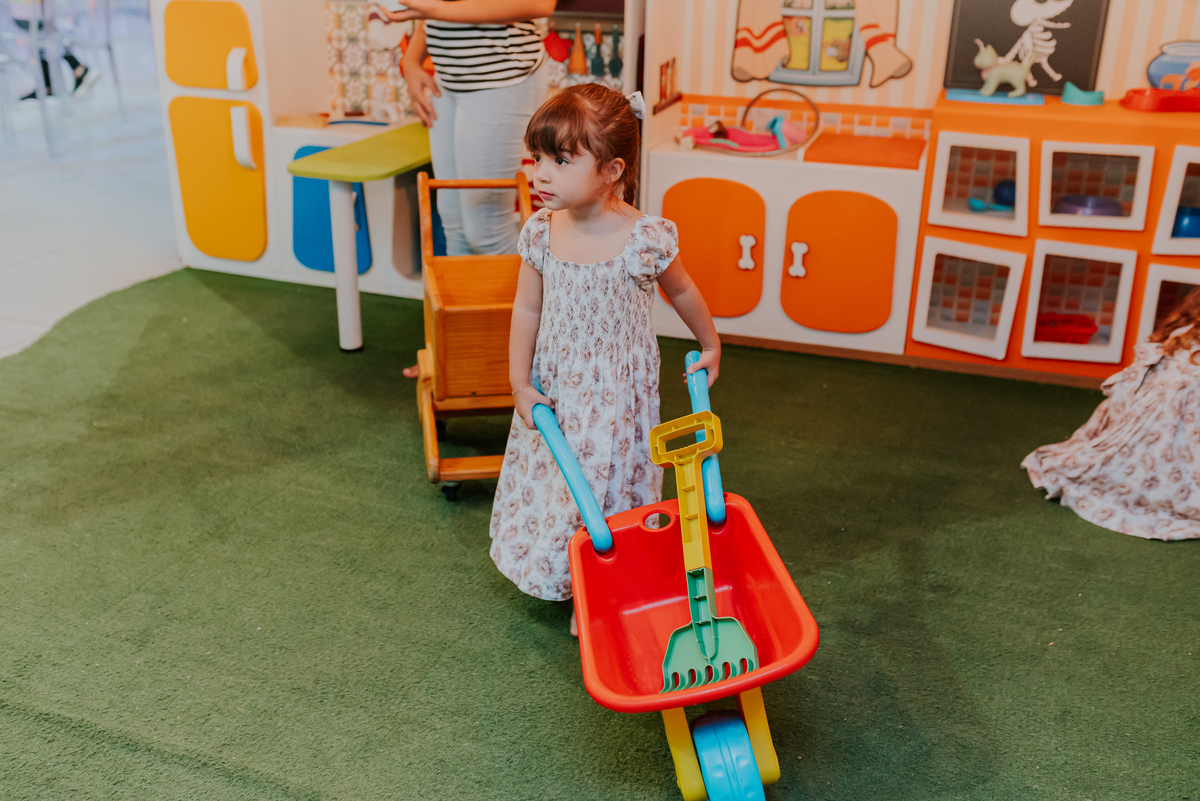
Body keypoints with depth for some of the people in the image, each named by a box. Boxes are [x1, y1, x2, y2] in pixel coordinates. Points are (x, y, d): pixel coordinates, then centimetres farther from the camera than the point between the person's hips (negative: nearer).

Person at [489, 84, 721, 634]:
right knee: (551, 486, 16)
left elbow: (681, 291, 0)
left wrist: (711, 347, 13)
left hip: (616, 393, -4)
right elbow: (527, 309, 1)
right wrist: (520, 384, -1)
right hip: (553, 389, 4)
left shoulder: (645, 240, -20)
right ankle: (564, 576, 41)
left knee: (608, 485, 6)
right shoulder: (540, 233, -9)